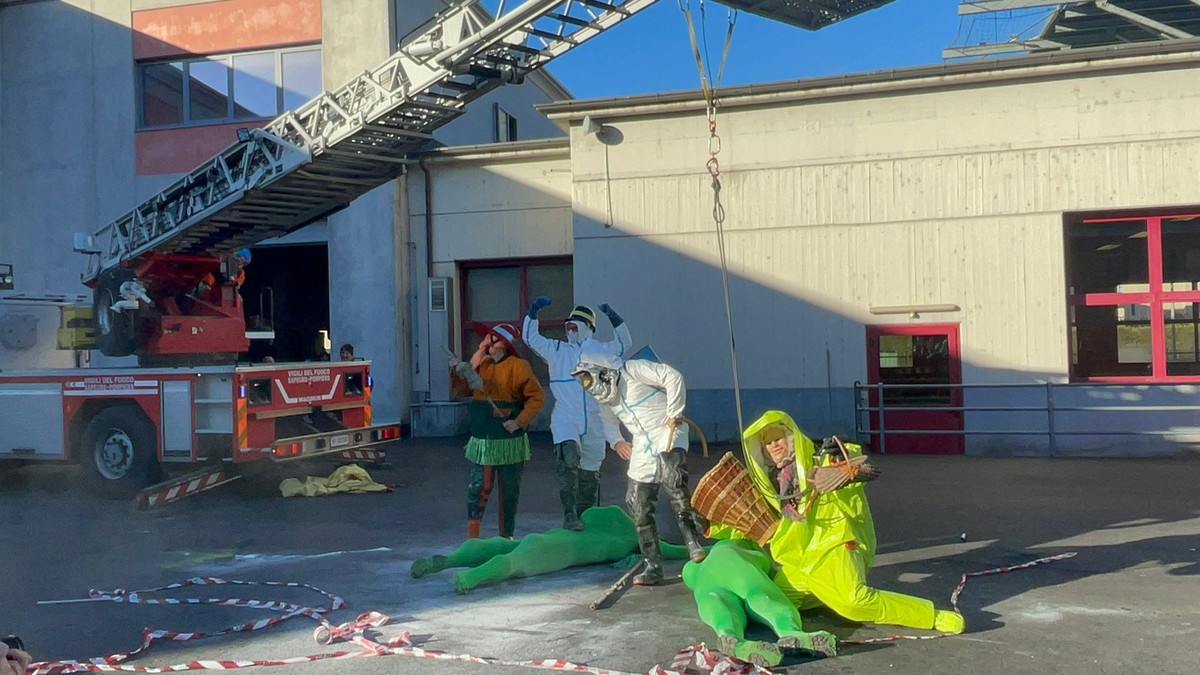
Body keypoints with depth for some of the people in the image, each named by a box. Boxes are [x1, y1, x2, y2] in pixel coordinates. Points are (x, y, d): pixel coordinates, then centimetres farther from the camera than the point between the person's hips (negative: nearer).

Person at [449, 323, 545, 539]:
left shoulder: (518, 367, -7)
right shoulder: (481, 364, 9)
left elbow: (537, 397, -12)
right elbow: (461, 390, 14)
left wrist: (519, 422, -18)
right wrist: (457, 370, -3)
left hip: (510, 442, -3)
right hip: (482, 441, 3)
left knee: (509, 492, 8)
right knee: (478, 487, -3)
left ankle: (506, 537, 20)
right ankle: (472, 539, 2)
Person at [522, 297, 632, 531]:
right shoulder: (556, 350, 9)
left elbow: (624, 343, 8)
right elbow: (530, 337, 9)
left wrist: (614, 318, -3)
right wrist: (533, 311, -2)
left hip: (594, 422, 3)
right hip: (565, 419, -2)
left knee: (590, 473, 9)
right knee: (569, 459, -28)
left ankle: (584, 519, 23)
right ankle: (569, 514, -28)